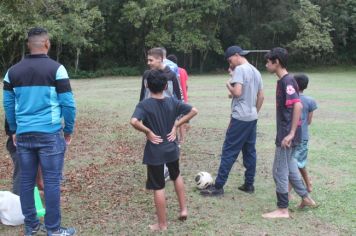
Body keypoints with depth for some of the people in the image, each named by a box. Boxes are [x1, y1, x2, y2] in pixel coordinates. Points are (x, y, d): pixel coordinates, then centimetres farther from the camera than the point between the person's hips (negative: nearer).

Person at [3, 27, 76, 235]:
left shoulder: (13, 71, 8)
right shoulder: (56, 69, -6)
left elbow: (8, 104, 11)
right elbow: (68, 104, -8)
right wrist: (69, 130, 3)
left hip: (23, 134, 5)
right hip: (50, 134, -4)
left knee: (27, 181, 11)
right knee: (52, 182, 2)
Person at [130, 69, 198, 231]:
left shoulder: (144, 105, -14)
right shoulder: (172, 102, -3)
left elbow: (134, 122, -32)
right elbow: (193, 111, -2)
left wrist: (148, 132, -16)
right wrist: (176, 125, -1)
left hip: (154, 152, -4)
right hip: (171, 148, 4)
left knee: (158, 188, 7)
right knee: (176, 176, 30)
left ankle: (162, 224, 17)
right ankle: (183, 209, 33)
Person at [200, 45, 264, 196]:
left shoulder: (240, 69, -12)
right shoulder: (256, 71, 14)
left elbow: (237, 92, -23)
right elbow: (261, 96, 18)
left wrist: (228, 85, -4)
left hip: (240, 118, -9)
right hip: (252, 118, 9)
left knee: (229, 152, -6)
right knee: (250, 151, 12)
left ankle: (218, 186, -2)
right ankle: (249, 184, 17)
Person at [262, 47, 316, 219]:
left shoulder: (287, 81, -18)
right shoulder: (283, 80, 11)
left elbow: (297, 105, -27)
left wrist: (291, 133, -28)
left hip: (287, 135, -10)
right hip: (285, 133, 10)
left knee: (279, 171, 0)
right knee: (289, 167, 21)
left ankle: (282, 210, 11)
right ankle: (305, 197, 32)